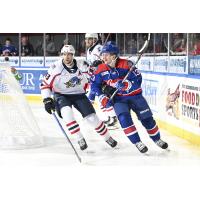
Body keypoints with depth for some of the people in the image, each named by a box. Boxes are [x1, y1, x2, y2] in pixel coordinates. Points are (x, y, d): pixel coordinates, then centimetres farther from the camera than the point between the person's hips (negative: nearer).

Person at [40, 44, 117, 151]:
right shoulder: (56, 68, -19)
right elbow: (45, 84, -12)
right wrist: (47, 100, -18)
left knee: (92, 118, -5)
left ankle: (107, 138, 19)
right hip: (62, 95, -2)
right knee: (67, 112, -31)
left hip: (78, 94, 2)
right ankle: (80, 139, -17)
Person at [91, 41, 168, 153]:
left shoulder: (126, 64, -20)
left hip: (135, 95, -1)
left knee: (147, 118, 5)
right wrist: (103, 97, -10)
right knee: (124, 118, -24)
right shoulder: (101, 69, -10)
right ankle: (137, 142, -13)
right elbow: (95, 84, 1)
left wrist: (124, 85, -37)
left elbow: (138, 80, -23)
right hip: (118, 99, 1)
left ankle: (157, 139, 27)